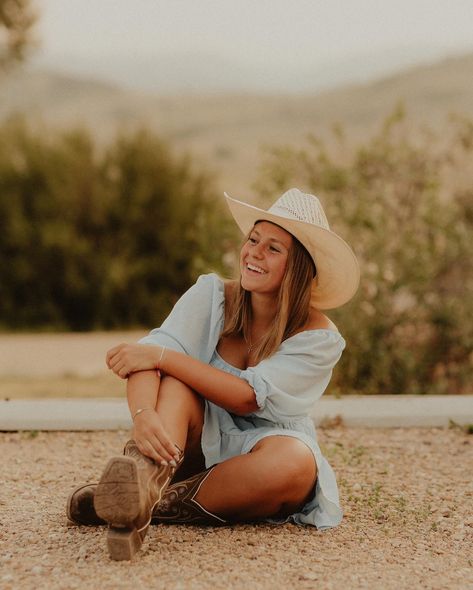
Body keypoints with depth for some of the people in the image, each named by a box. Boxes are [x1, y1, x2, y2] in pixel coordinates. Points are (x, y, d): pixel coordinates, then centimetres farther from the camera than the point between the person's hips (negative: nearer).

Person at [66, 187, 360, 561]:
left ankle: (158, 506, -31)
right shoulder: (211, 295, -6)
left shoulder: (319, 337, -12)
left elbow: (248, 398, -24)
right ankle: (147, 477, -54)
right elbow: (150, 354, -22)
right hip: (196, 450, 1)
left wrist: (162, 356, -30)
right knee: (176, 379, -27)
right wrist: (144, 413, -43)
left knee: (295, 460, -36)